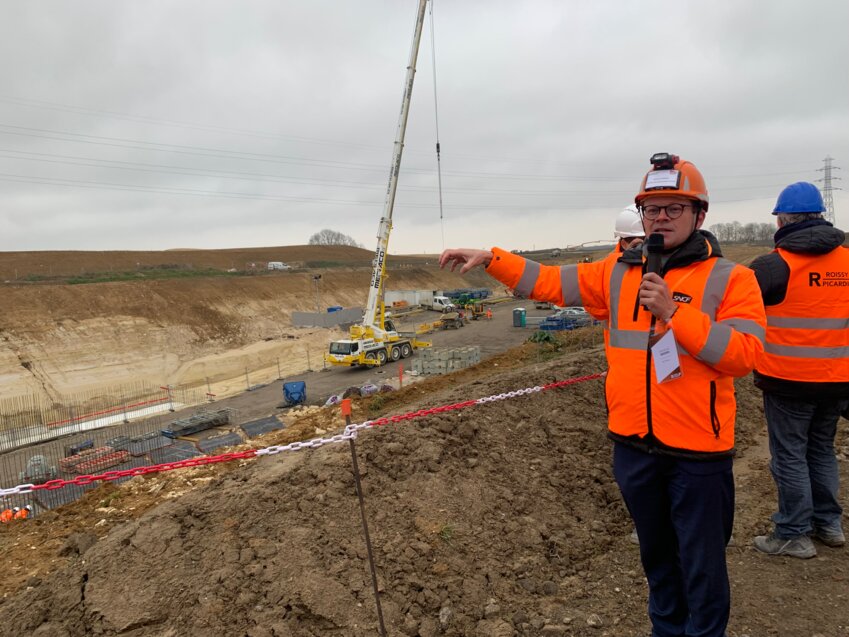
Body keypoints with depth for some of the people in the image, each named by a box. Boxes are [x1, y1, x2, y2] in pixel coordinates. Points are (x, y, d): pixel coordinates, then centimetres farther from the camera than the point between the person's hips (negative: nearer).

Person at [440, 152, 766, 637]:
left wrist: (673, 311, -25)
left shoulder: (730, 279, -8)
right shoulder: (618, 273, 5)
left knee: (702, 566, 11)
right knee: (656, 555, 24)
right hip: (634, 446, 5)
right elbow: (549, 282, 6)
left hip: (698, 452, -4)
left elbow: (744, 354, -17)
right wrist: (490, 258, -2)